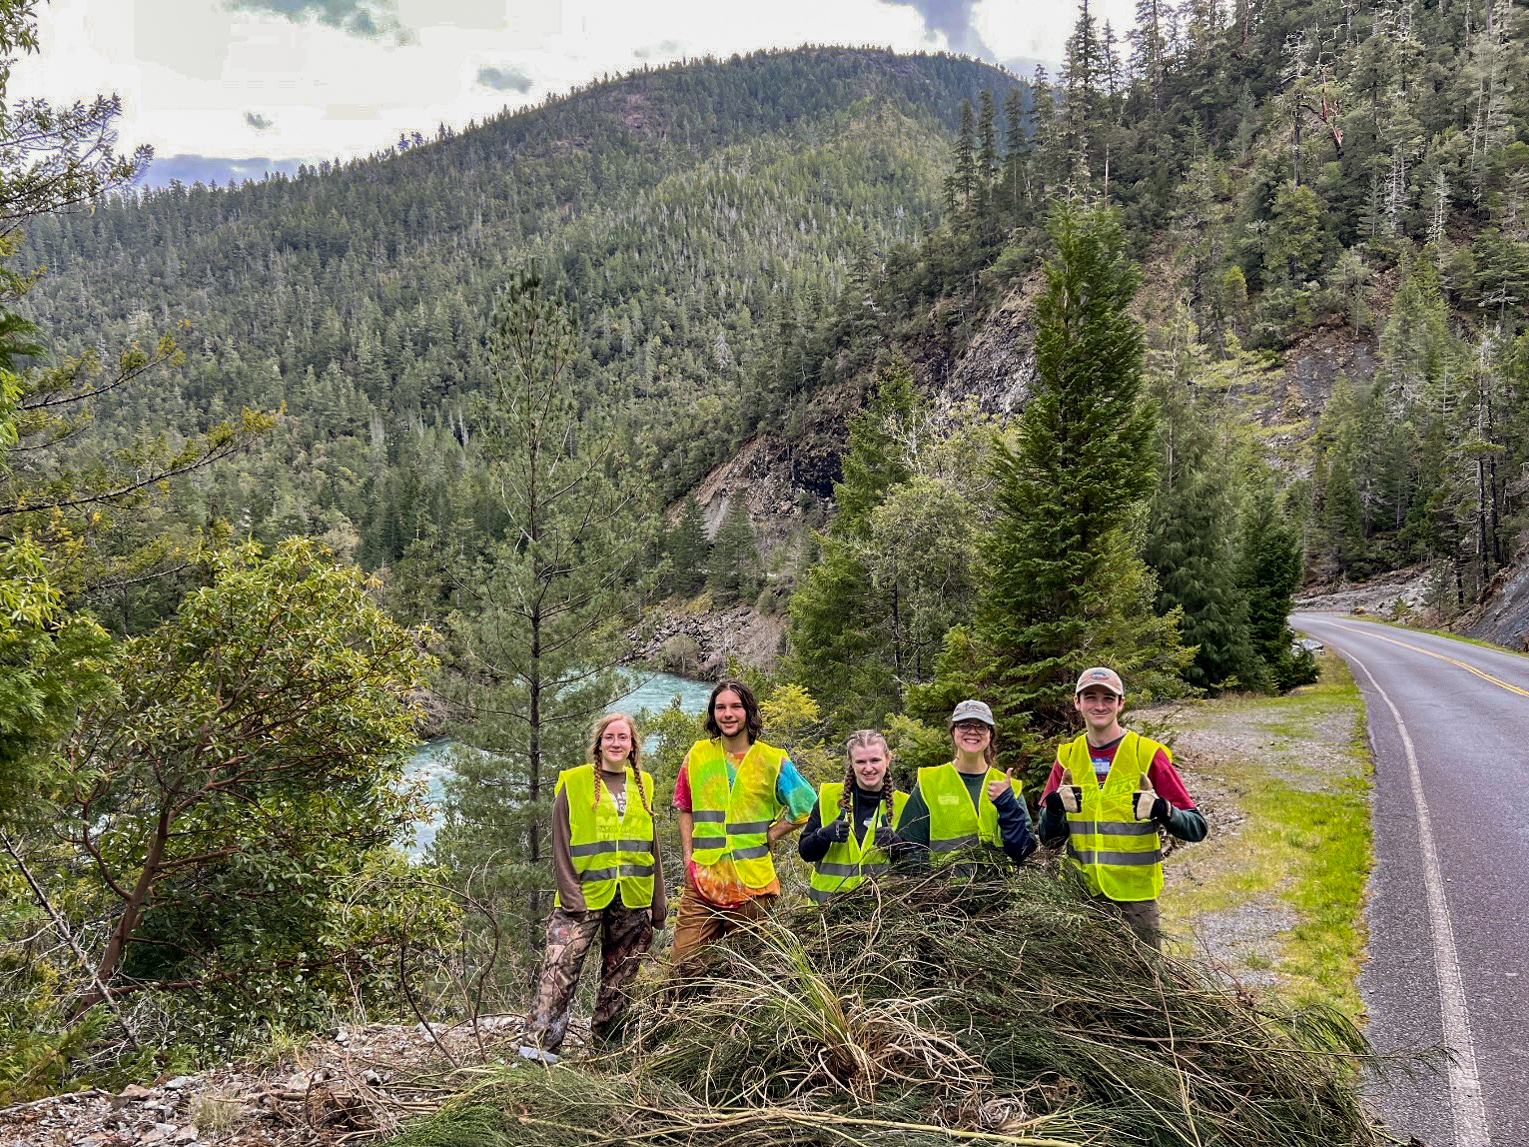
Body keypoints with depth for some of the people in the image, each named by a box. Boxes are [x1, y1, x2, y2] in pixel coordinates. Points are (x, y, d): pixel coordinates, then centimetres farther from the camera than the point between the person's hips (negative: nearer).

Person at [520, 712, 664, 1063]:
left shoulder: (643, 785, 11)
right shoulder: (574, 784, -1)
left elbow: (652, 847, 15)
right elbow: (561, 845, -4)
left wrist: (658, 902, 11)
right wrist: (571, 893, -13)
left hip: (632, 900, 4)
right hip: (584, 897, -4)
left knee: (619, 977, 10)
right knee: (559, 968, -14)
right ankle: (538, 1044, -10)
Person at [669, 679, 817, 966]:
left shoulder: (772, 760, 0)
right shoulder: (698, 755, 7)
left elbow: (808, 808, 6)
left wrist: (769, 835, -1)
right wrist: (688, 857, 5)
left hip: (752, 886, -1)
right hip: (702, 881, 2)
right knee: (682, 967, -4)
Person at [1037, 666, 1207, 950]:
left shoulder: (1149, 754, -2)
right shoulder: (1067, 757, 7)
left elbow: (1196, 828, -4)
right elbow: (1049, 838, 9)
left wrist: (1163, 810, -24)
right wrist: (1054, 808, -12)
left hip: (1134, 895, -2)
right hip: (1080, 895, 3)